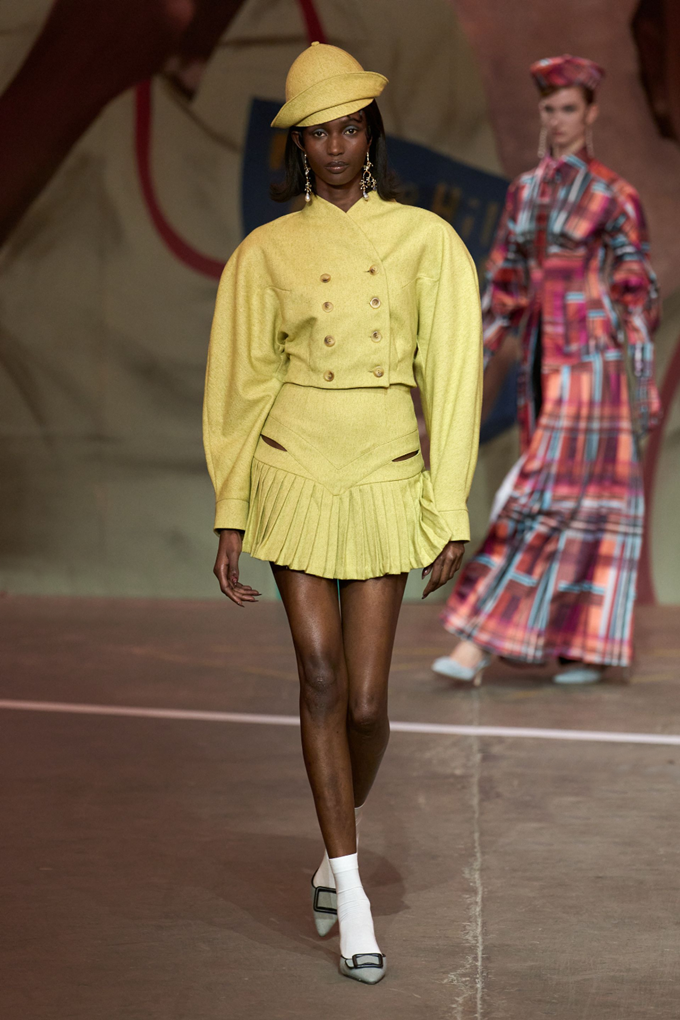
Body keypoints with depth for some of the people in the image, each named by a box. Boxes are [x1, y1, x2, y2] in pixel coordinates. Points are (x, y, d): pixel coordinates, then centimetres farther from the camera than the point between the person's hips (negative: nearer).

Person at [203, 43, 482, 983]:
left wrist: (451, 517, -4)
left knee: (366, 702, -1)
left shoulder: (427, 241, 0)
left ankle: (336, 848, 30)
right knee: (322, 678, -9)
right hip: (294, 476, 0)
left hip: (385, 486, 0)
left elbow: (452, 377, -1)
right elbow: (239, 384, 5)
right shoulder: (267, 252, 3)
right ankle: (352, 900, -1)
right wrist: (230, 517, 2)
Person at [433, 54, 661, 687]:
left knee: (550, 494, -9)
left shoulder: (614, 196, -4)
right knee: (593, 494, 8)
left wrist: (641, 381, -8)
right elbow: (504, 288, 15)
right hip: (541, 356, 6)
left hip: (591, 356, -6)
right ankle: (587, 644, 12)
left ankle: (480, 641, -13)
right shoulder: (524, 192, 13)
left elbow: (637, 295, -4)